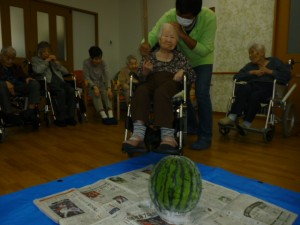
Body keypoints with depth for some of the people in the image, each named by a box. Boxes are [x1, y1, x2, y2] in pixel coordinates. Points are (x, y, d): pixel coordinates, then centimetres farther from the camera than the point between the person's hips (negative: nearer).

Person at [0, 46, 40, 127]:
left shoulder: (16, 67, 29)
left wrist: (27, 78, -9)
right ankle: (9, 114, -39)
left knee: (34, 83, -21)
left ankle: (31, 111, -35)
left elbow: (23, 75, 16)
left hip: (18, 88, 4)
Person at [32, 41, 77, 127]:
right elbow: (37, 70, -6)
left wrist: (56, 62, 8)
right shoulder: (35, 60, 18)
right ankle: (61, 118, -27)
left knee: (71, 90, -28)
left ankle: (70, 117, -26)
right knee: (61, 91, -35)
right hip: (48, 83, -4)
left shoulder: (53, 60, 30)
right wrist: (46, 61, -1)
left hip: (60, 81, 4)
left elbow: (66, 72, 20)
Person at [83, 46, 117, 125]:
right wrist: (94, 87, -28)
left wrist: (109, 88, -24)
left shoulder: (102, 63, -2)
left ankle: (111, 115, -41)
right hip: (91, 85, -2)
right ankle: (104, 116, -45)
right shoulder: (86, 63, -9)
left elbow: (106, 77, -9)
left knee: (106, 93, -28)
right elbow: (87, 77, -12)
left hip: (101, 84, 3)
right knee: (96, 94, -33)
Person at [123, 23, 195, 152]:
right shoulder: (150, 55, 20)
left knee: (161, 93, -38)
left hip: (171, 84, -1)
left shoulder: (179, 56, 21)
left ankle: (167, 135, -47)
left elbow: (192, 75, 19)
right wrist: (145, 71, -8)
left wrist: (182, 71, -2)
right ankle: (138, 133, -47)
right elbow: (141, 77, 14)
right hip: (152, 83, 1)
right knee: (140, 92, -34)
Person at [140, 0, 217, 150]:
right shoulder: (169, 17, -26)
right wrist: (145, 45, -53)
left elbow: (204, 50, -32)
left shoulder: (209, 17, -31)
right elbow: (151, 37, -29)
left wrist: (183, 34, -41)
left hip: (202, 60, -3)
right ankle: (191, 126, 26)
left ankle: (205, 137, -2)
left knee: (202, 95, -15)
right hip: (182, 60, 3)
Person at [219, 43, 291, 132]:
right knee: (242, 90, -34)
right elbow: (236, 77, 11)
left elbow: (287, 75, 4)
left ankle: (246, 123, -38)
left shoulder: (274, 62, 18)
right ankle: (232, 118, -43)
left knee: (255, 95, -37)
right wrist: (252, 72, 1)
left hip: (268, 86, -2)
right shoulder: (250, 66, 26)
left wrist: (269, 71, -3)